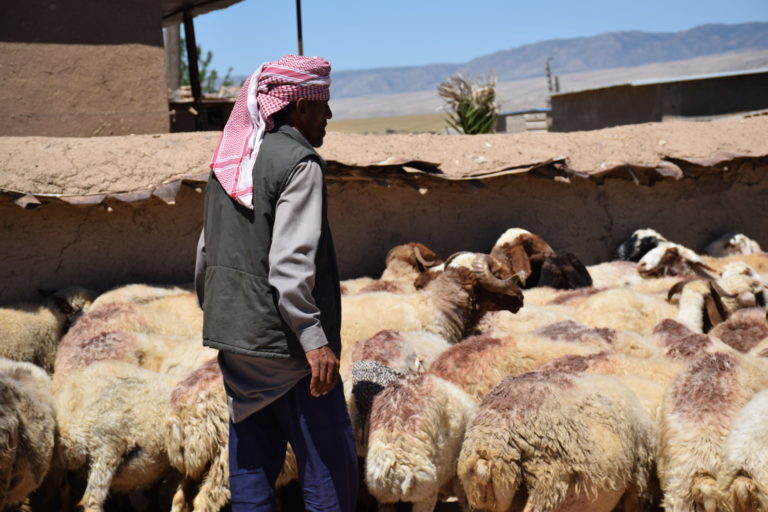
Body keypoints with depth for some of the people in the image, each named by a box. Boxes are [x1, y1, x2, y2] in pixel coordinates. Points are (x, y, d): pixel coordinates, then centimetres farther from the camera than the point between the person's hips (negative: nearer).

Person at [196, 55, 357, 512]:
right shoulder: (299, 163, -14)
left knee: (252, 462, 14)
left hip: (233, 336, 8)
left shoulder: (229, 160, 11)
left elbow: (207, 252, 16)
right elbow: (290, 264, -22)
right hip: (283, 339, -8)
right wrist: (314, 338, -21)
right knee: (329, 459, 1)